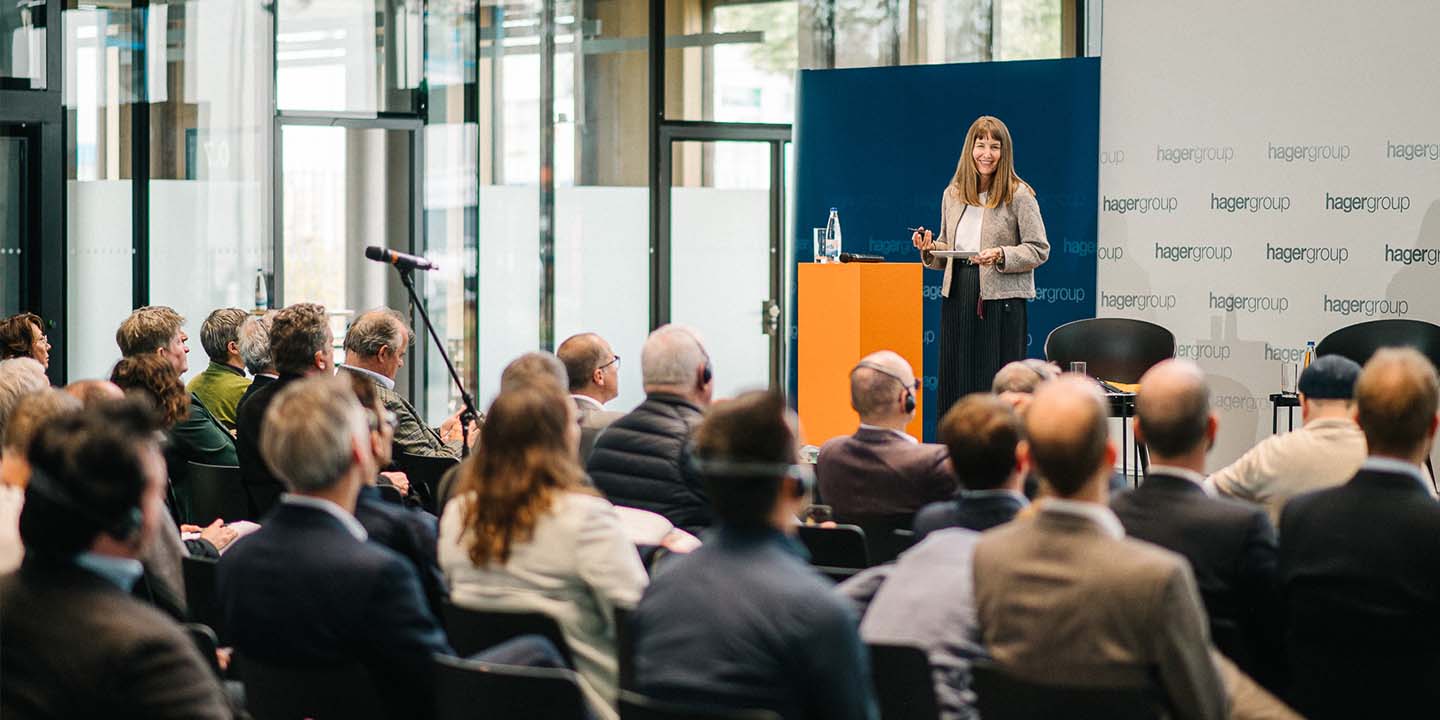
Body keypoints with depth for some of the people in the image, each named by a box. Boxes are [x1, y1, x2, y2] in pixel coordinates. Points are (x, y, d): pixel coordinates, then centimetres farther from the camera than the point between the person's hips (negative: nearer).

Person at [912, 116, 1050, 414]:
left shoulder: (1019, 196, -4)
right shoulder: (952, 194, 12)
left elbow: (1039, 250, -5)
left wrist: (1001, 255, -19)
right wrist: (930, 249, 0)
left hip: (1001, 299, -5)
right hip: (958, 297, 5)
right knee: (955, 382, 6)